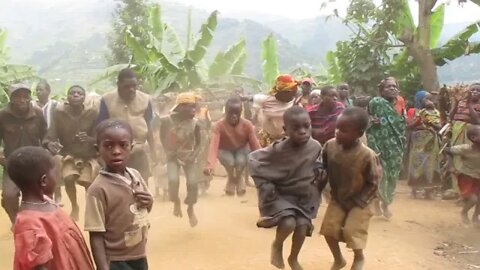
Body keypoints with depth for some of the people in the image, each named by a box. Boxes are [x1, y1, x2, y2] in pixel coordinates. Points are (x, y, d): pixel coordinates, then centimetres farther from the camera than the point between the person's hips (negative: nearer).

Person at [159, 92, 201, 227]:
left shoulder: (195, 123, -16)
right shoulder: (166, 121, -18)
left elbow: (198, 142, -1)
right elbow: (163, 139, -2)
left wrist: (194, 155, -13)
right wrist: (169, 153, -7)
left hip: (188, 157, 1)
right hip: (173, 156, -1)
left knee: (193, 182, -12)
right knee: (173, 180, -22)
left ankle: (190, 208, 16)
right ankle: (176, 202, 10)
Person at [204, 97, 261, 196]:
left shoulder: (247, 125, -24)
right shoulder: (219, 125, -29)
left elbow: (255, 145, -22)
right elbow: (214, 146, -39)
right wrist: (210, 165, -55)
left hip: (242, 149, 1)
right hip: (225, 150, 0)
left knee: (241, 161, -31)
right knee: (230, 161, -32)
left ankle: (239, 178, 5)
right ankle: (231, 179, 4)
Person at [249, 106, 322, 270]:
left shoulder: (316, 147, -12)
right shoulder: (279, 149, -26)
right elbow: (253, 160, -15)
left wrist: (317, 176, -5)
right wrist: (266, 186, -17)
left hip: (305, 196, 4)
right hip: (281, 195, -4)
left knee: (302, 227, -5)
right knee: (289, 223, -24)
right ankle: (277, 245, 13)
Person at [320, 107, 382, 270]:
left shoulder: (367, 156, -28)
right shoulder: (330, 146, -16)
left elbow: (373, 184, -17)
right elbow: (324, 168, 4)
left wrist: (356, 202, -17)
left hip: (359, 202, -4)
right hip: (338, 198, 4)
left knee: (351, 232, -8)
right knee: (329, 228, -3)